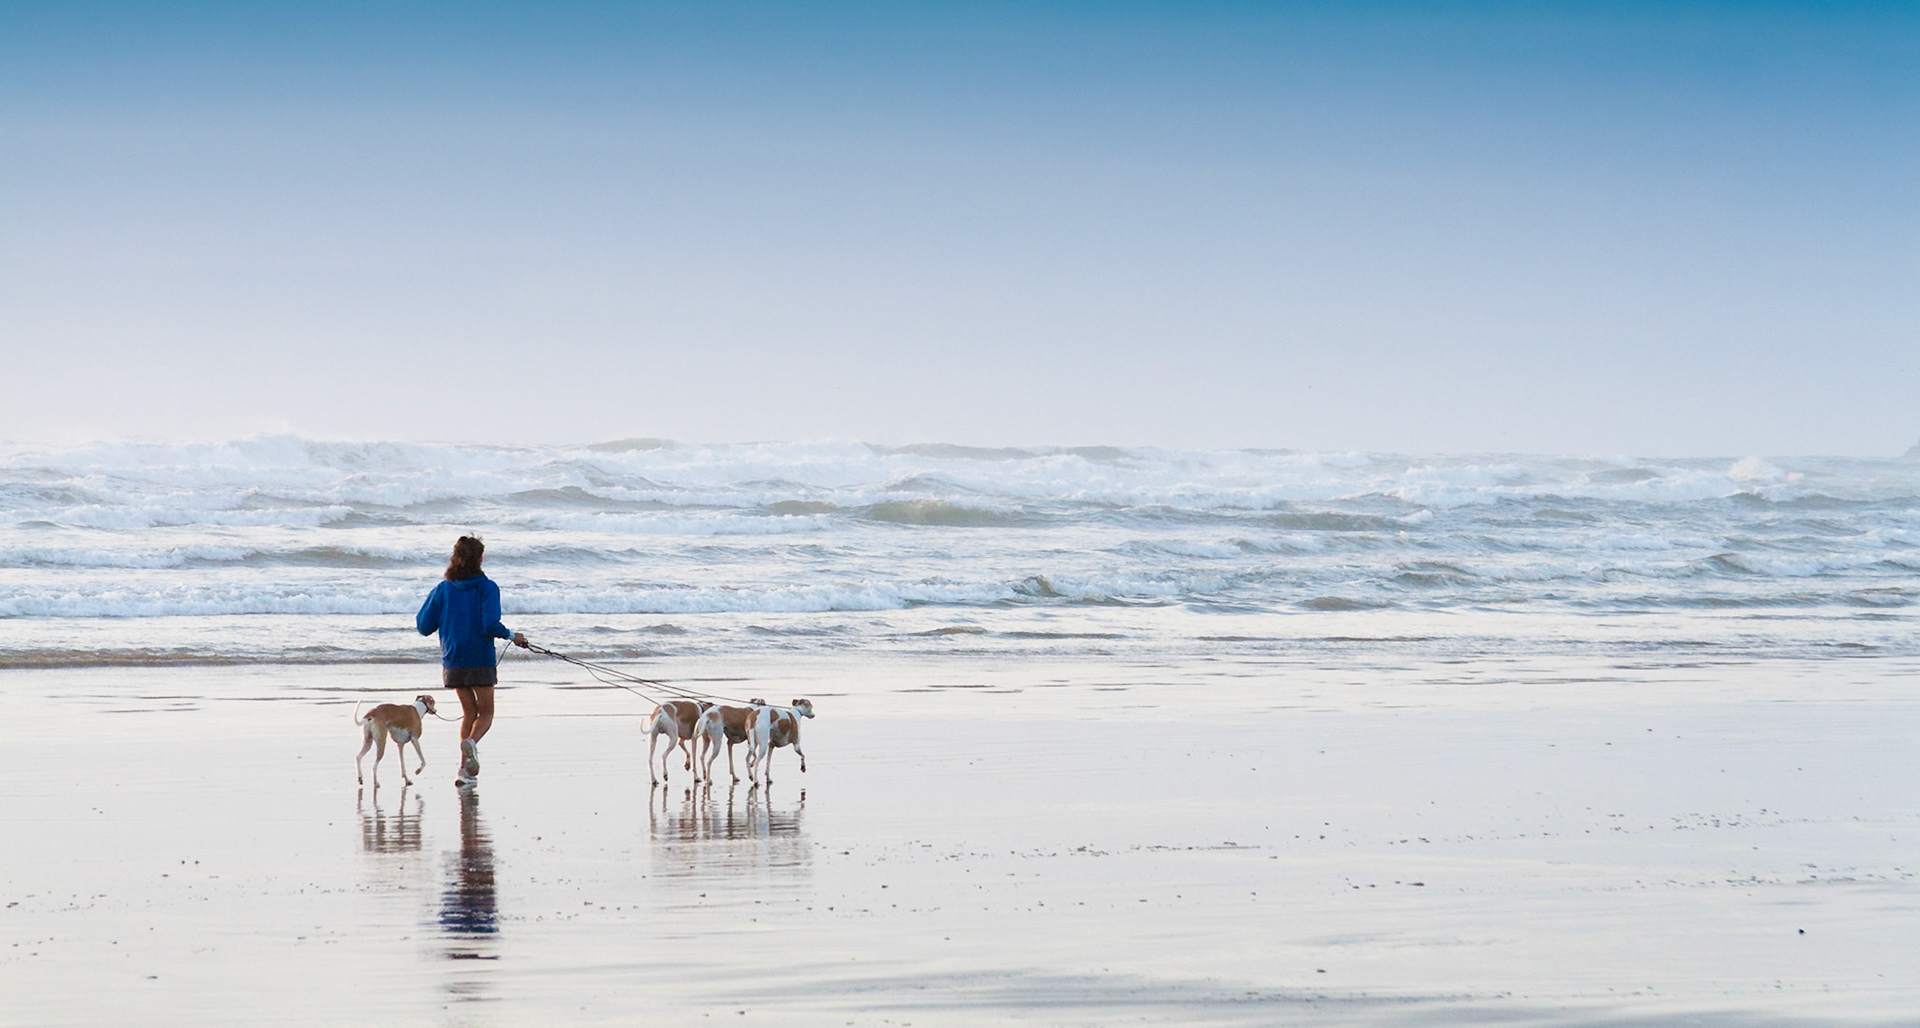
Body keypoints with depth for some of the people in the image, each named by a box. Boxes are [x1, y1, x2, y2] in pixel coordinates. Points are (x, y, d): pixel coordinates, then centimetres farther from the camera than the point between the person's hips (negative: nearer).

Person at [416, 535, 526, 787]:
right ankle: (471, 741, -24)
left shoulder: (443, 589, 1)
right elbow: (490, 625, -21)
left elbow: (423, 626, 2)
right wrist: (512, 636, -3)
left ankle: (465, 767, 6)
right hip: (480, 660, -4)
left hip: (453, 660, 4)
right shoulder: (487, 587, -11)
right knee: (485, 712, 9)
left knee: (469, 712, 17)